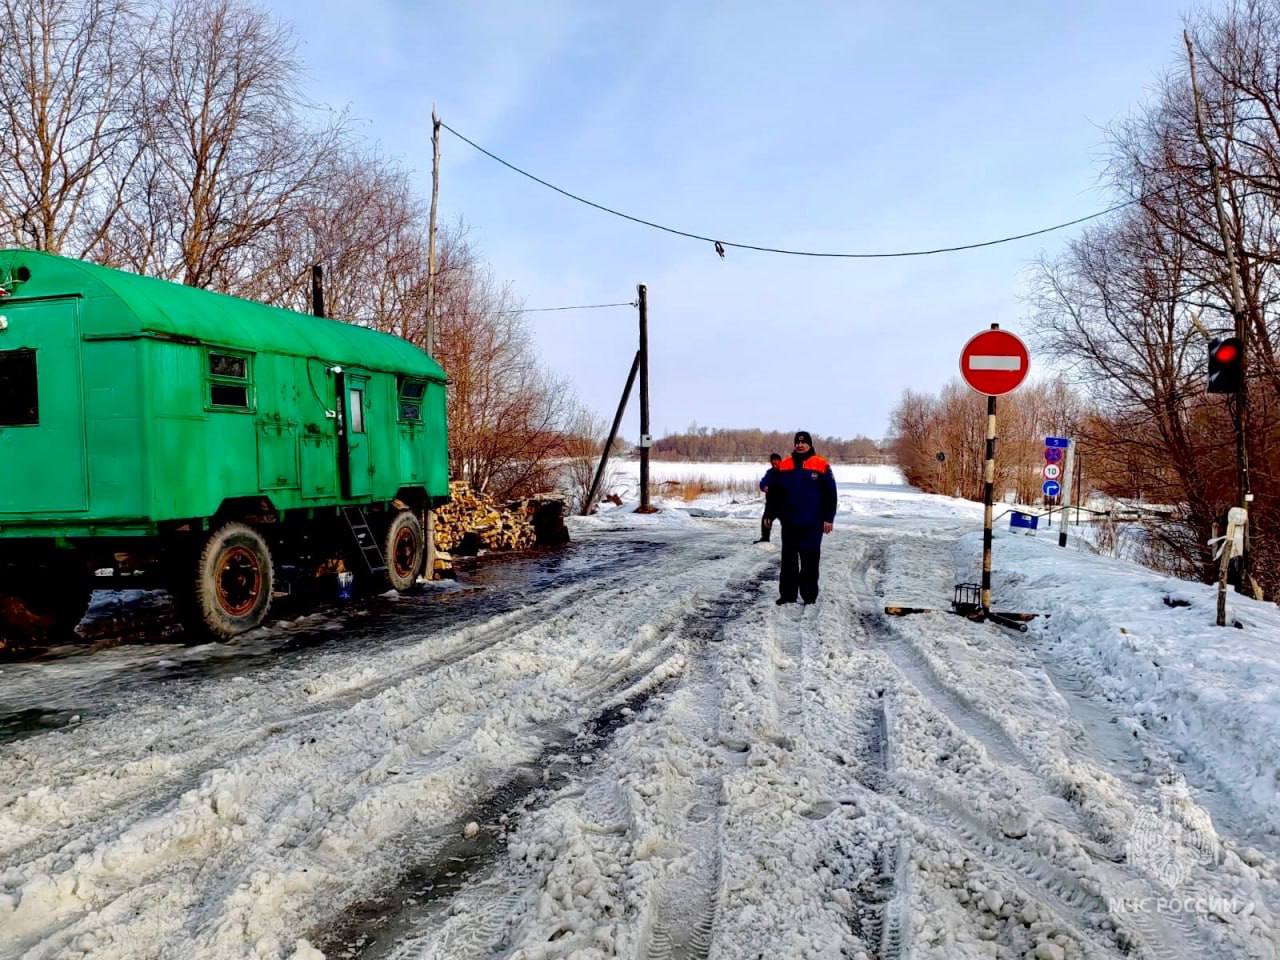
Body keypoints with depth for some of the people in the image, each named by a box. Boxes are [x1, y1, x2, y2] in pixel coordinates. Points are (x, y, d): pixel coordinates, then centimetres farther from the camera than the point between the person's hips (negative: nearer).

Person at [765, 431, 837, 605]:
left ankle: (809, 595, 10)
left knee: (810, 561, 2)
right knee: (788, 560, 8)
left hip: (812, 524, -3)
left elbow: (830, 494, -2)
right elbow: (773, 493, 10)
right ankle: (787, 594, 16)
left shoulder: (822, 466, -2)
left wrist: (828, 518, -5)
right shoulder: (783, 466, 6)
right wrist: (769, 515, 7)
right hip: (789, 522, 3)